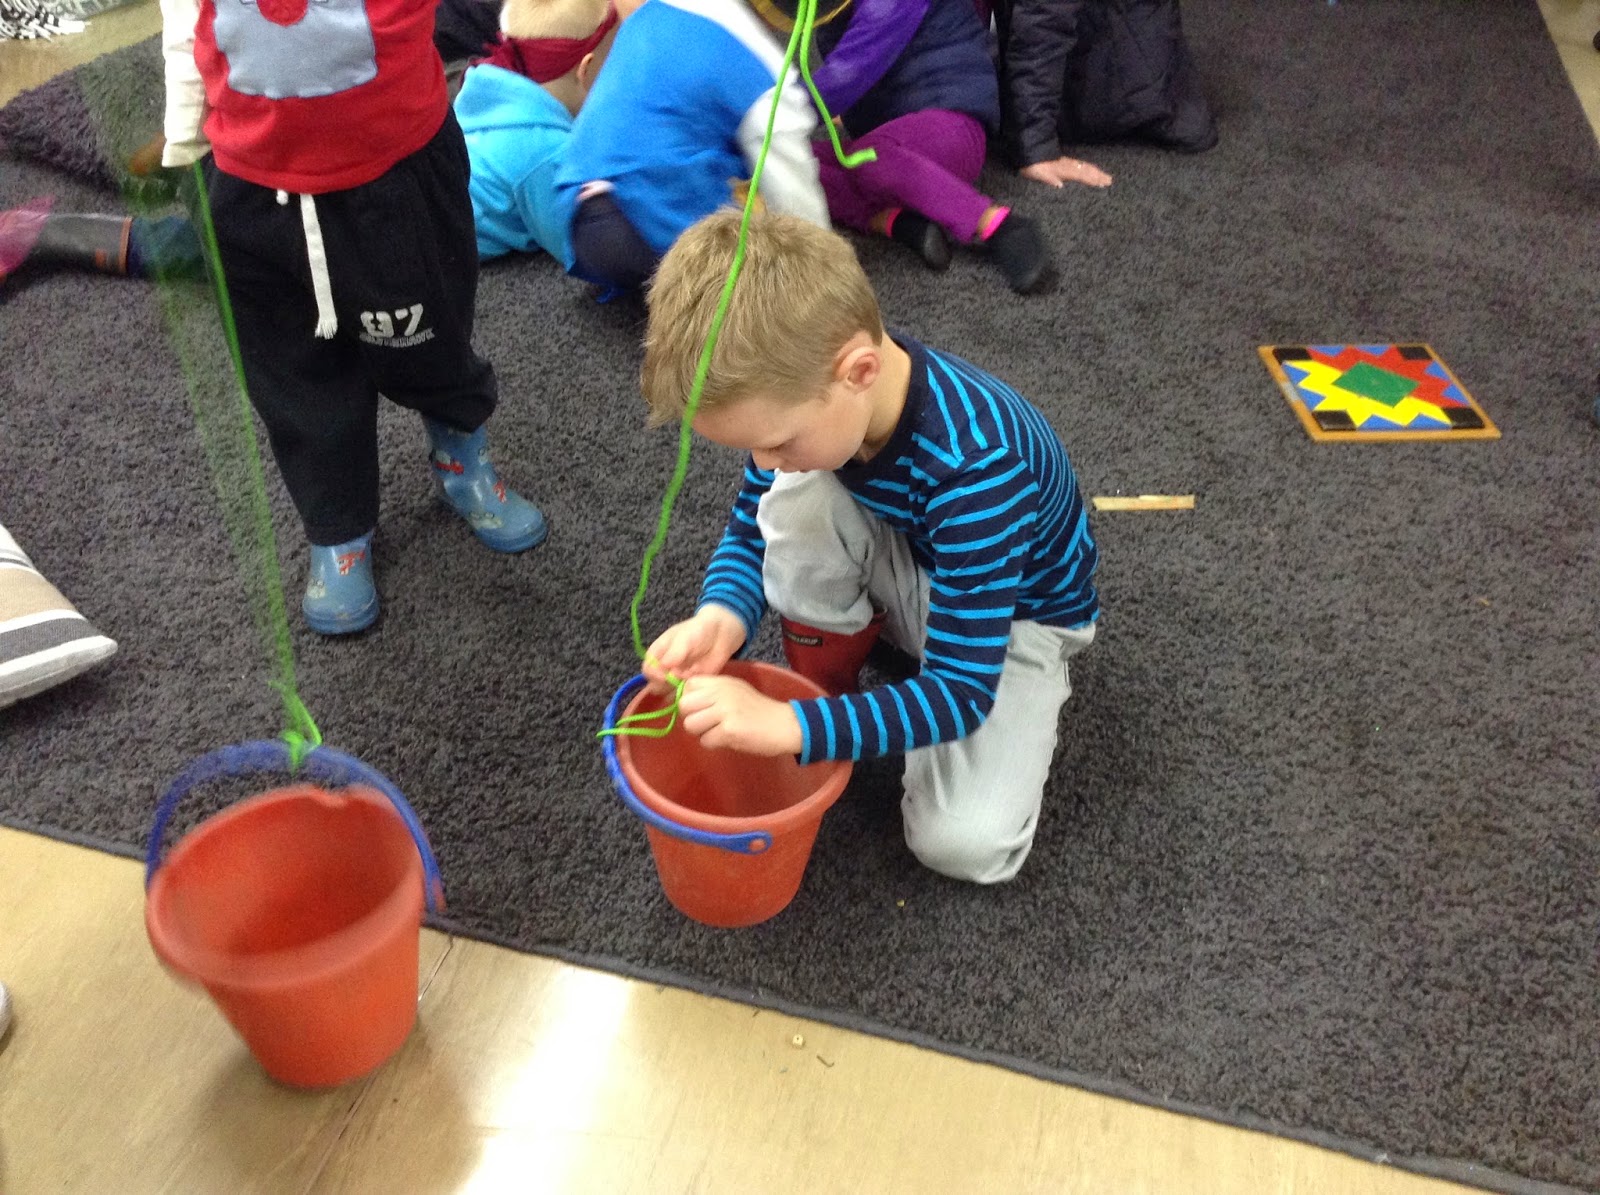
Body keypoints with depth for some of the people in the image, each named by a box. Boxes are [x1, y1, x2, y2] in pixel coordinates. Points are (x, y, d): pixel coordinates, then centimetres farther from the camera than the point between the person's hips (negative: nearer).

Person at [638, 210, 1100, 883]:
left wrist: (788, 727, -46)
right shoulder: (803, 385, -23)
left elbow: (960, 694, -36)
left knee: (965, 844, -22)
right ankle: (821, 673, -5)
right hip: (910, 569, 5)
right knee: (796, 493, -27)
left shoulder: (976, 466, -41)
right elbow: (749, 530, -7)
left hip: (1016, 610, -4)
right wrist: (722, 617, -29)